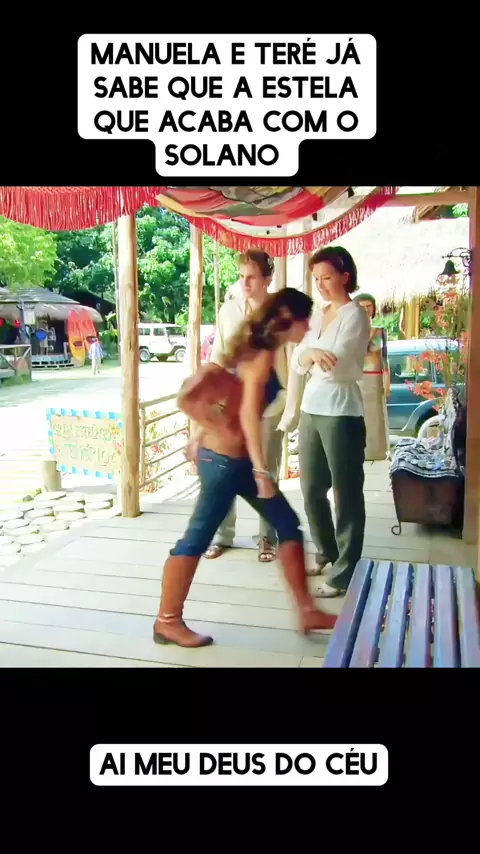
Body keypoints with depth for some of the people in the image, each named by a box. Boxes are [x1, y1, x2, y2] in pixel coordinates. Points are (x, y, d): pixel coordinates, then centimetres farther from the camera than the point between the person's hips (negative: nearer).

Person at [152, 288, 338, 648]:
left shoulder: (258, 351, 12)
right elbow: (249, 414, -24)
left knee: (288, 525, 10)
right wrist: (262, 470, -25)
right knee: (198, 537, 1)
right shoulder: (263, 356, -15)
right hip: (226, 458, -10)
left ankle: (308, 612, 18)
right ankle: (168, 621, 16)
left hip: (235, 456, 10)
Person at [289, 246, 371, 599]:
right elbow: (297, 362, 6)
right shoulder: (318, 316, 15)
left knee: (346, 493, 1)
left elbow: (336, 365, -17)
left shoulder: (355, 315, -7)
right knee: (311, 488, 14)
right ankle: (326, 555, 33)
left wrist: (309, 356, -2)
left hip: (341, 412, -8)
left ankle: (345, 572, 10)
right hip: (312, 409, 8)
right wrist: (310, 354, -14)